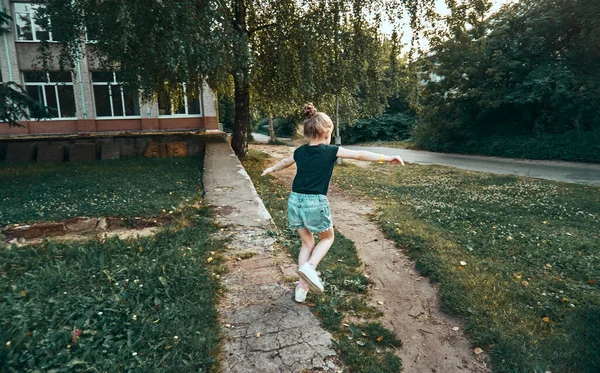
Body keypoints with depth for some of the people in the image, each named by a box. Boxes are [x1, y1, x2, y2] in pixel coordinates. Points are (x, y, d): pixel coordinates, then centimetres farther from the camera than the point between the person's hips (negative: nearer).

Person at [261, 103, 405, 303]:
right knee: (327, 238, 20)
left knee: (307, 243, 19)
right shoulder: (330, 151, -6)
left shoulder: (300, 151, 9)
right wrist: (386, 158, -2)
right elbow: (360, 155, -6)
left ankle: (302, 286, 20)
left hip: (295, 201, 5)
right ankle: (309, 267, -3)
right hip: (315, 203, -5)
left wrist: (271, 169, 49)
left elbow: (285, 162, 29)